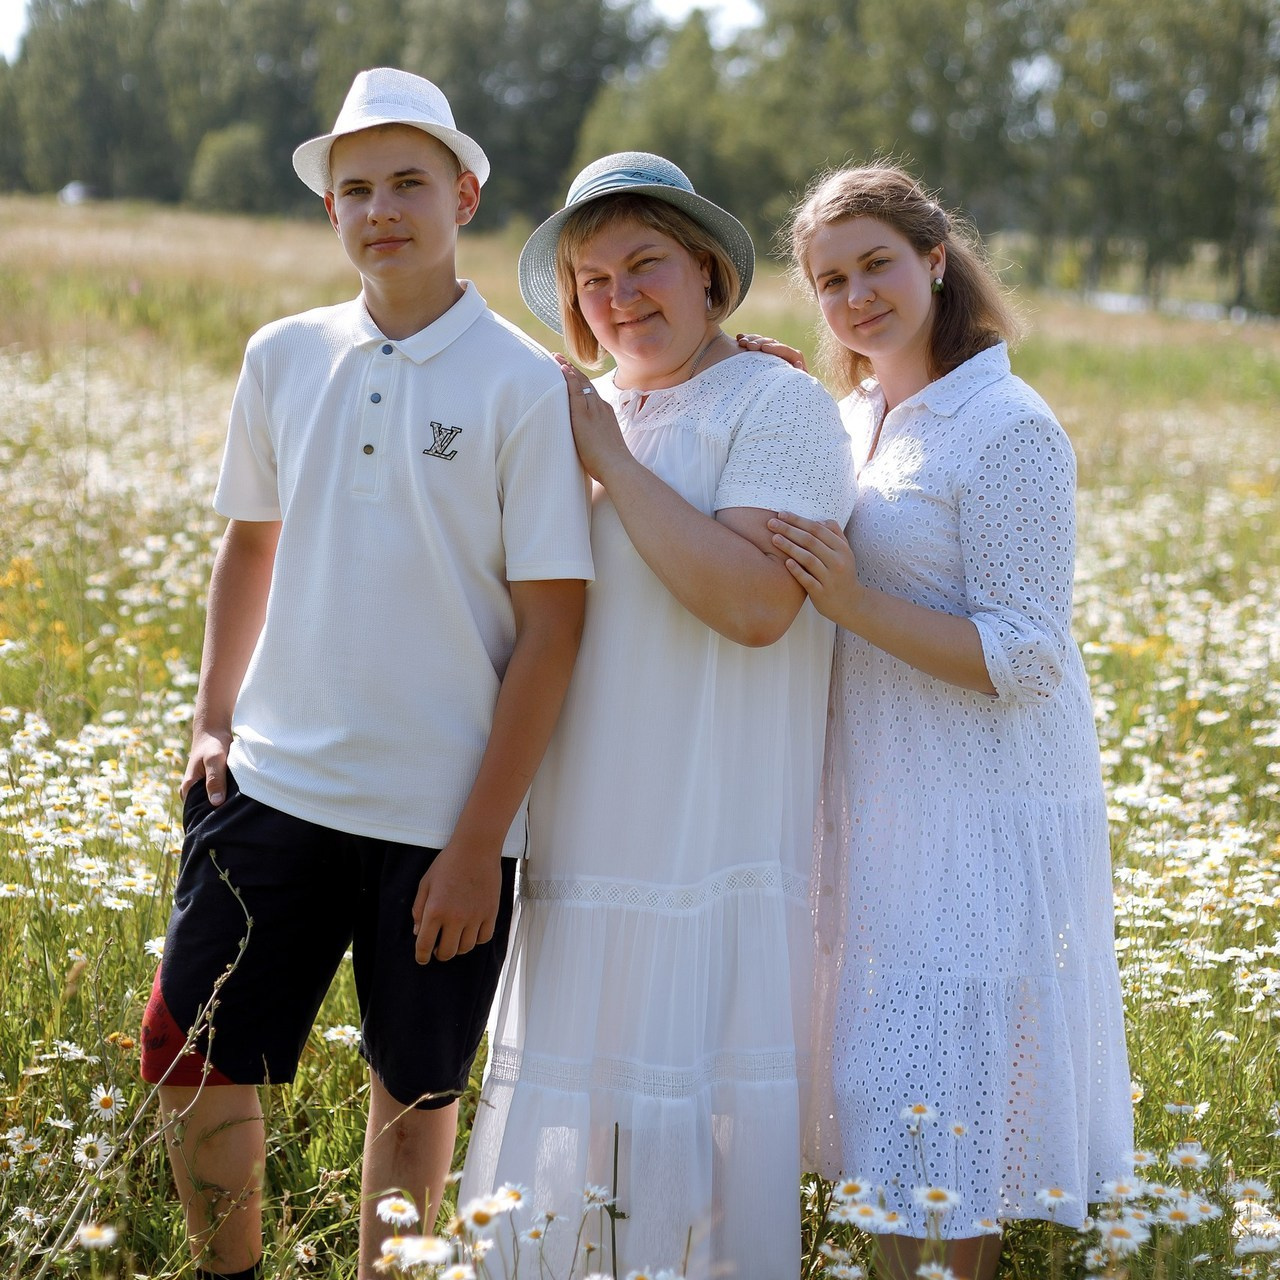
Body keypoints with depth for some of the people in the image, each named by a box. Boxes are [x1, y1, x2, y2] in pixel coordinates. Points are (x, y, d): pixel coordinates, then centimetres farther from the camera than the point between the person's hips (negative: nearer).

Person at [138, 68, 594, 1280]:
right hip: (274, 781, 4)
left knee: (413, 1090, 10)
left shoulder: (526, 388, -8)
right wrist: (212, 717, 9)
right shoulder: (282, 358, 4)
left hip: (446, 816, -3)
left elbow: (551, 627, -9)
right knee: (189, 1058, 5)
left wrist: (479, 841, -11)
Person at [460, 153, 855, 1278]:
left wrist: (608, 456, -14)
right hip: (586, 840, 7)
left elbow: (756, 602, -21)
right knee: (568, 1136, 12)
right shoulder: (591, 414, 15)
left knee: (697, 1148, -2)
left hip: (716, 845, -7)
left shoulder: (779, 404, -6)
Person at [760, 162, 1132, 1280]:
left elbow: (1025, 659, -18)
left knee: (945, 1105, -2)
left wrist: (855, 603, -28)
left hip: (982, 820, -8)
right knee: (890, 1095, 14)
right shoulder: (850, 421, 10)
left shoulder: (1008, 430, -14)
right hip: (877, 806, 8)